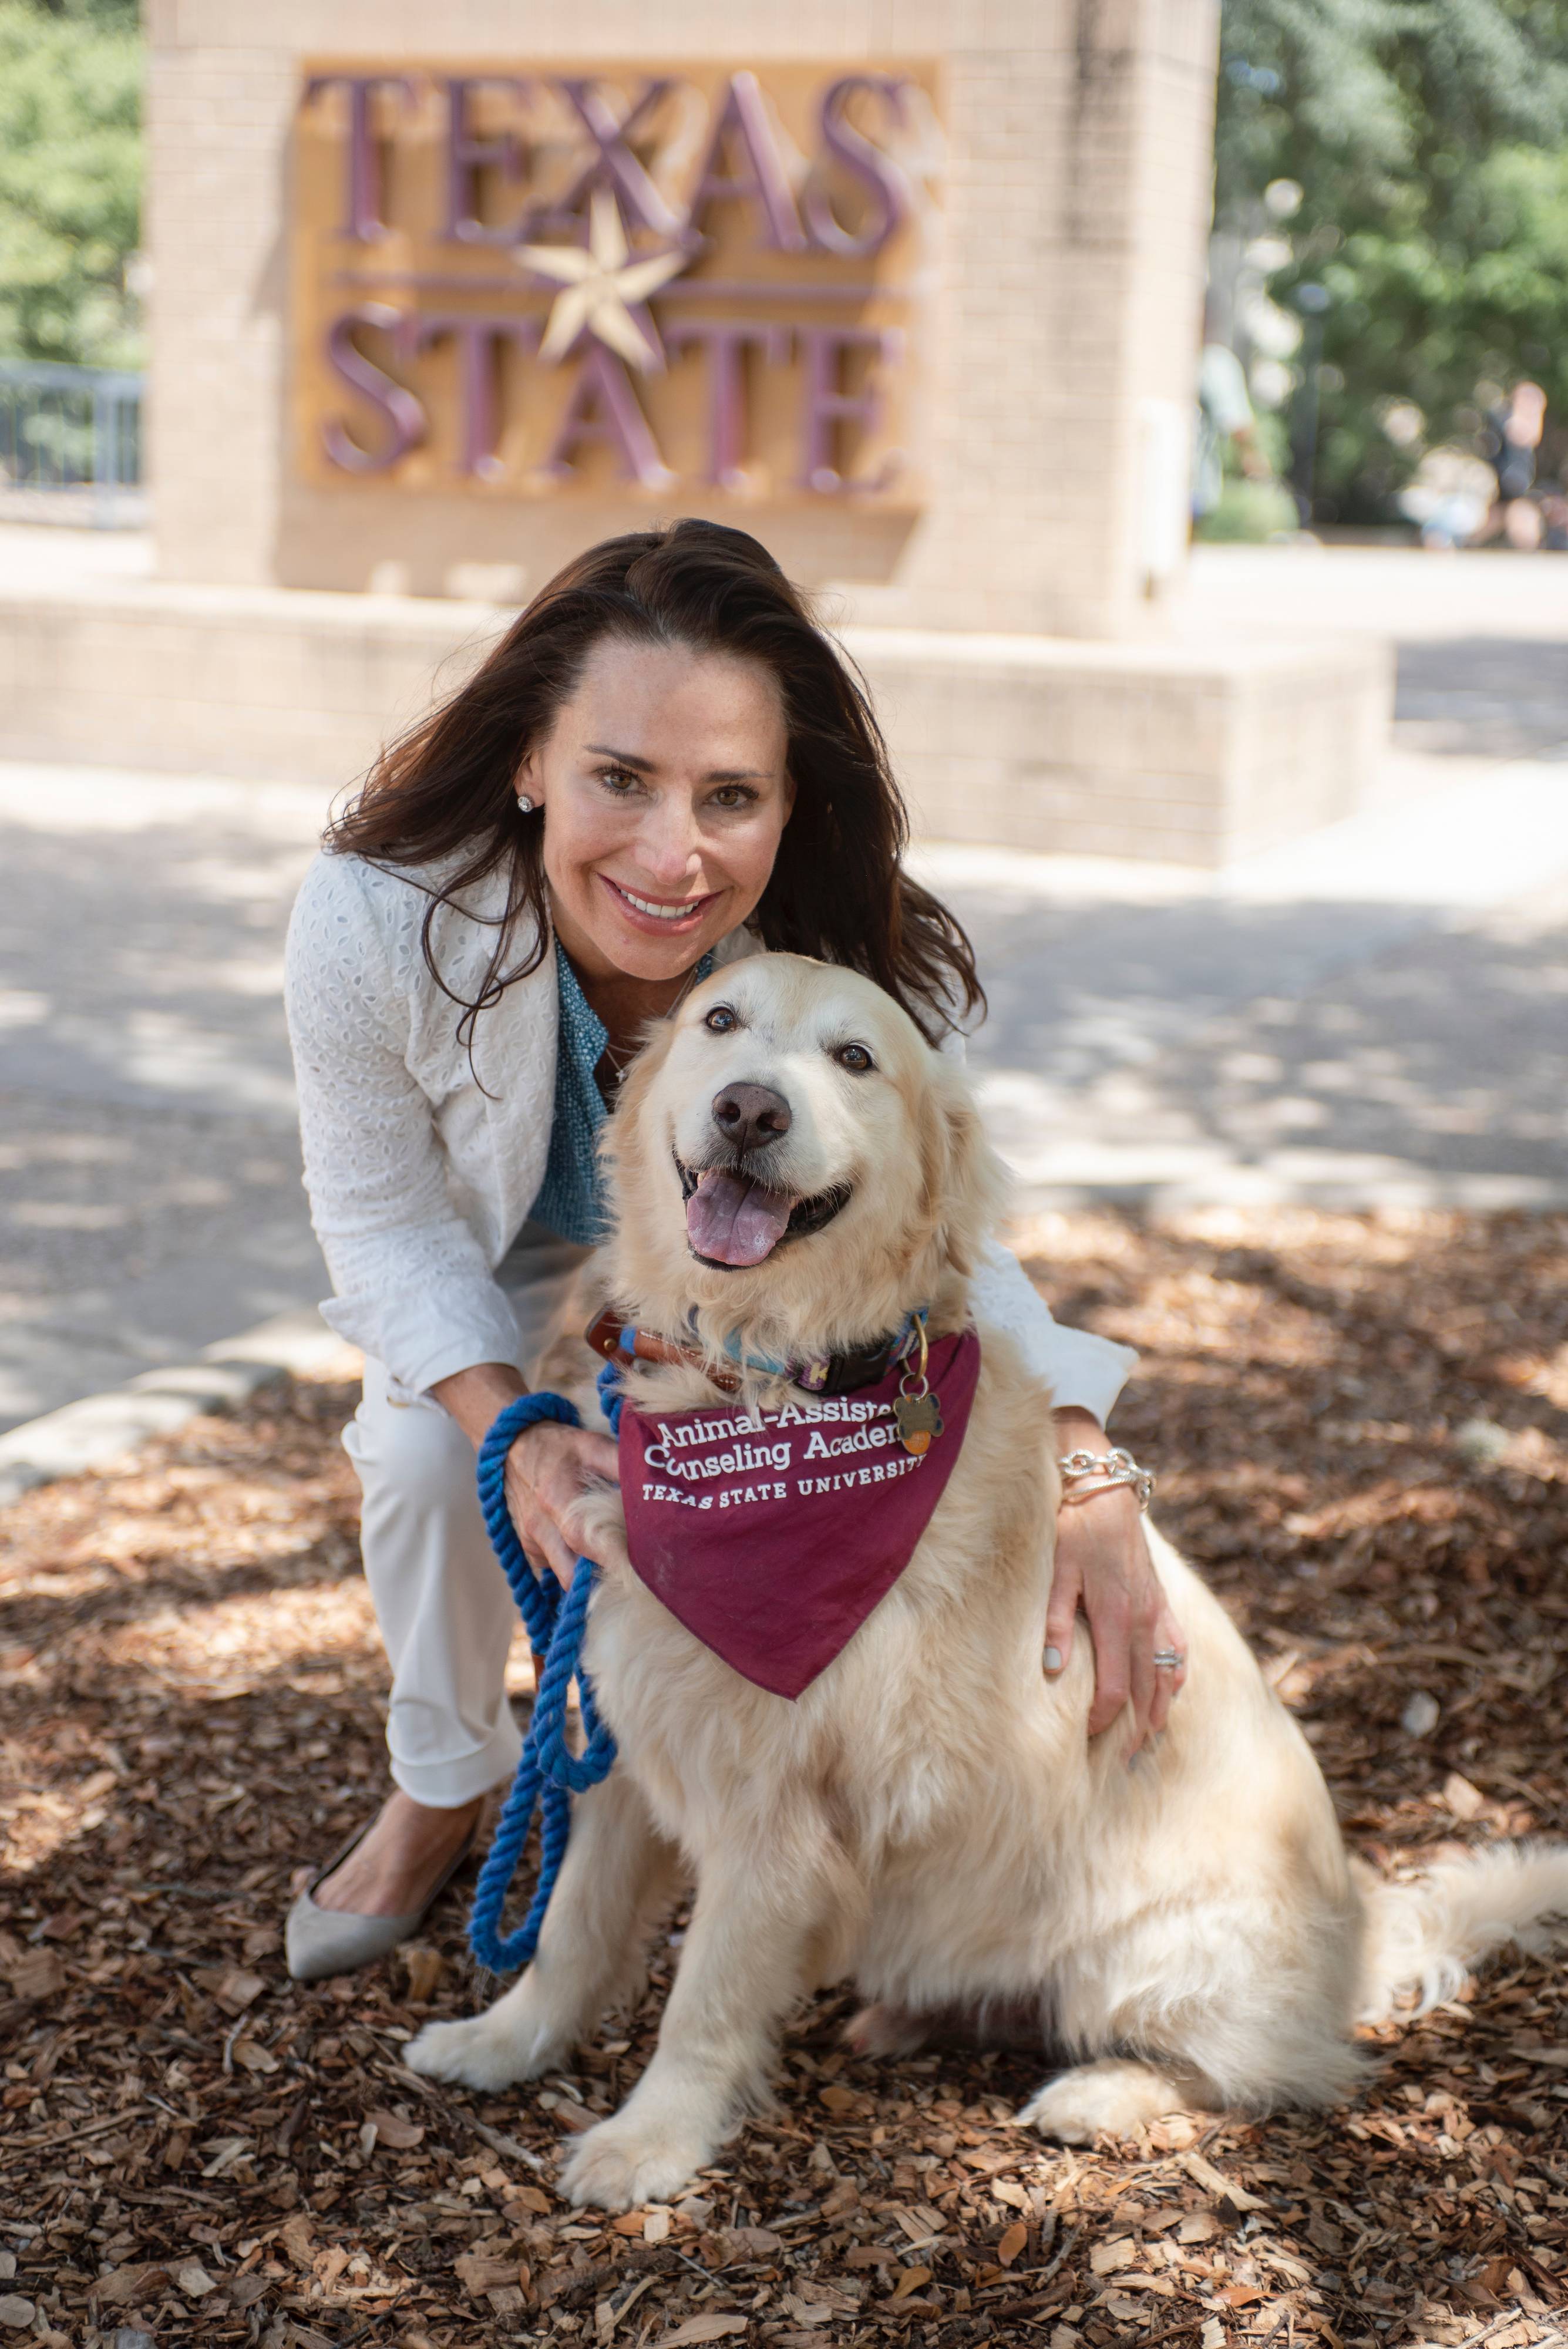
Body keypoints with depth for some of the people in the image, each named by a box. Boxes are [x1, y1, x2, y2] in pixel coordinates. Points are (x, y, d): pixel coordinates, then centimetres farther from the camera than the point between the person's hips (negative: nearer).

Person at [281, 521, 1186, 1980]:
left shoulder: (857, 966, -37)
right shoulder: (373, 922, -39)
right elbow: (387, 1220, -22)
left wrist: (1086, 1482, -38)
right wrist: (509, 1425, -37)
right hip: (512, 1259, 0)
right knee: (425, 1449, -20)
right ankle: (442, 1788, 12)